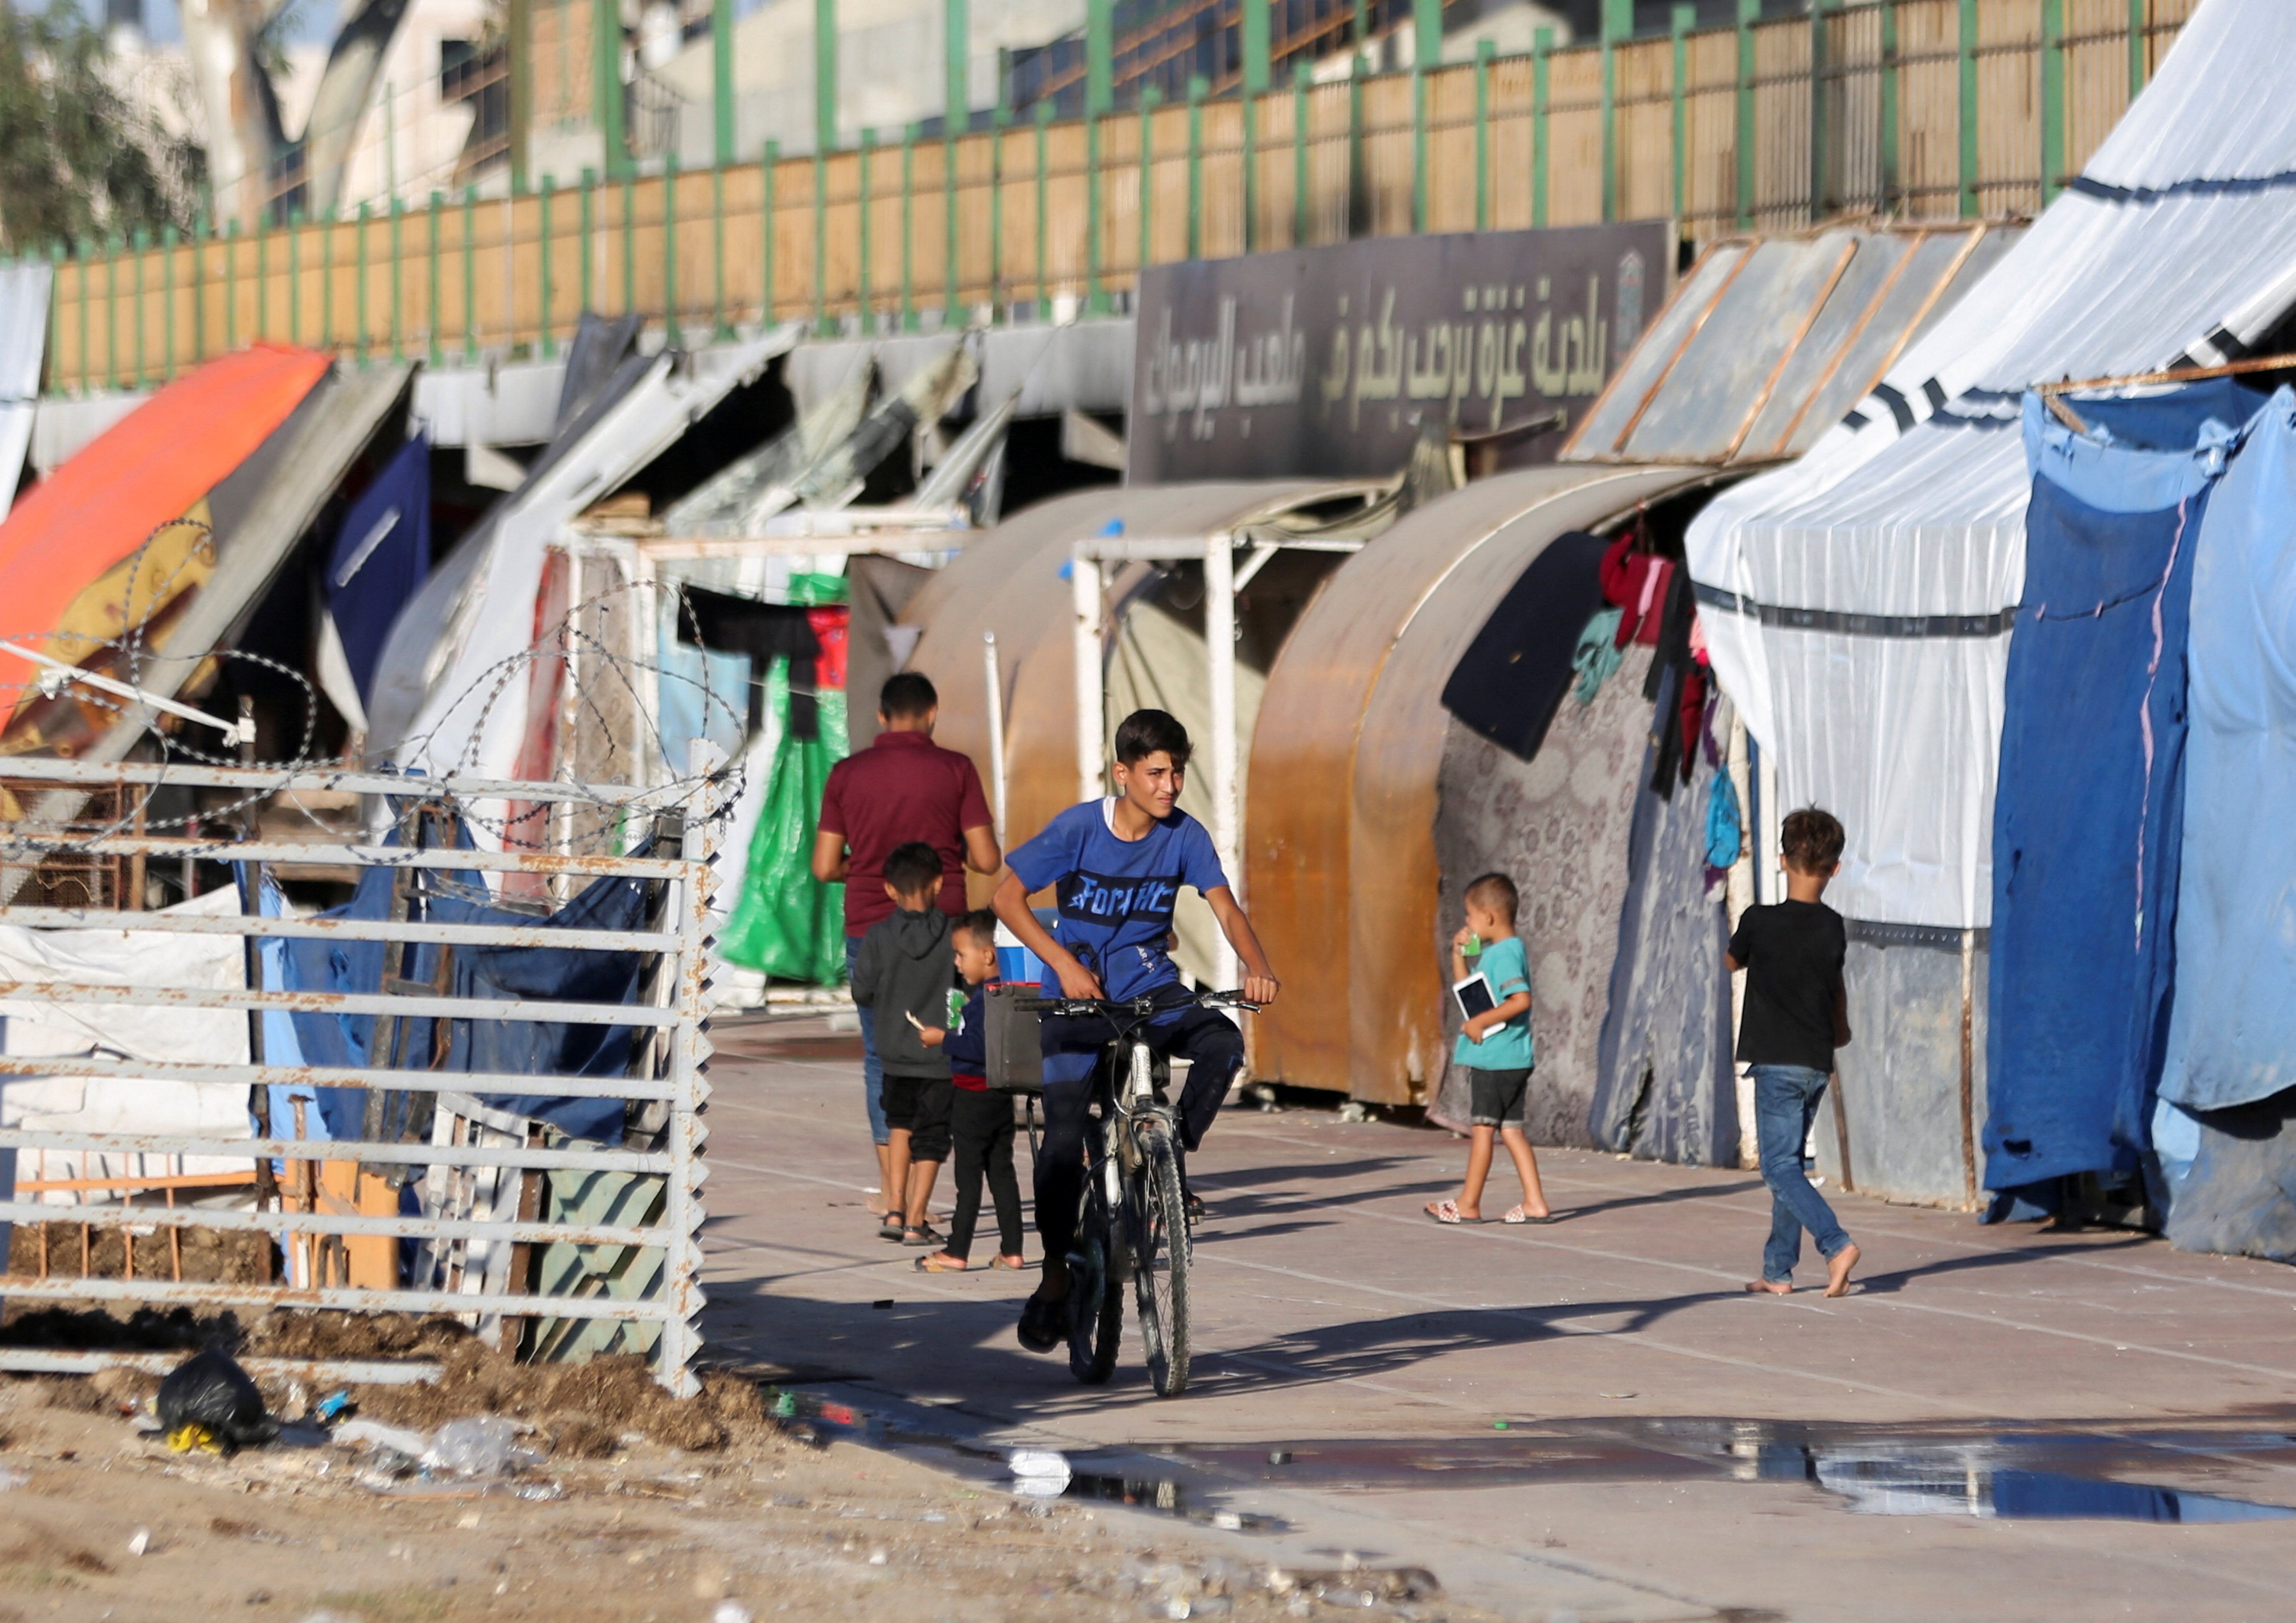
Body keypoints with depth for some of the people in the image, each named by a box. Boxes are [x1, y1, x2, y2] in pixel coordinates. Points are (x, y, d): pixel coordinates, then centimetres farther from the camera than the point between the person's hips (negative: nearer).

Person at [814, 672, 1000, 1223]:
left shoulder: (847, 774, 2)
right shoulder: (955, 770, -3)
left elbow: (825, 867, 2)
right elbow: (987, 860, -4)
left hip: (870, 929, 1)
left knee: (881, 1058, 11)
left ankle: (891, 1186, 8)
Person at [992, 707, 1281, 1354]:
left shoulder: (1184, 835, -6)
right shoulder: (1079, 829, -13)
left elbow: (1226, 909, -11)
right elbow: (1007, 896, -10)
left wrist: (1256, 965, -31)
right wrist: (1064, 963, -21)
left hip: (1153, 989, 2)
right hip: (1081, 993, -2)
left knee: (1223, 1042, -28)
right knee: (1064, 1131, -8)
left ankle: (1171, 1160, -7)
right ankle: (1056, 1278, 5)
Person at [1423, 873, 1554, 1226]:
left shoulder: (1506, 954, -16)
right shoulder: (1493, 952, 15)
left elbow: (1521, 999, -27)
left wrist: (1480, 1021, -23)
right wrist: (1459, 953, 15)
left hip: (1494, 1057, -10)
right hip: (1510, 1059, 10)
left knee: (1482, 1127, -1)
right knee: (1510, 1129, 9)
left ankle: (1468, 1204, 6)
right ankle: (1535, 1204, 7)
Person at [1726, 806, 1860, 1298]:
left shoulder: (1759, 922, -12)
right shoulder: (1833, 930, 1)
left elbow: (1733, 962, 10)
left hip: (1777, 1063, -5)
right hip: (1818, 1062, 5)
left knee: (1781, 1168, -7)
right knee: (1789, 1164, 15)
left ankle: (1836, 1244, -26)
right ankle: (1778, 1271, 17)